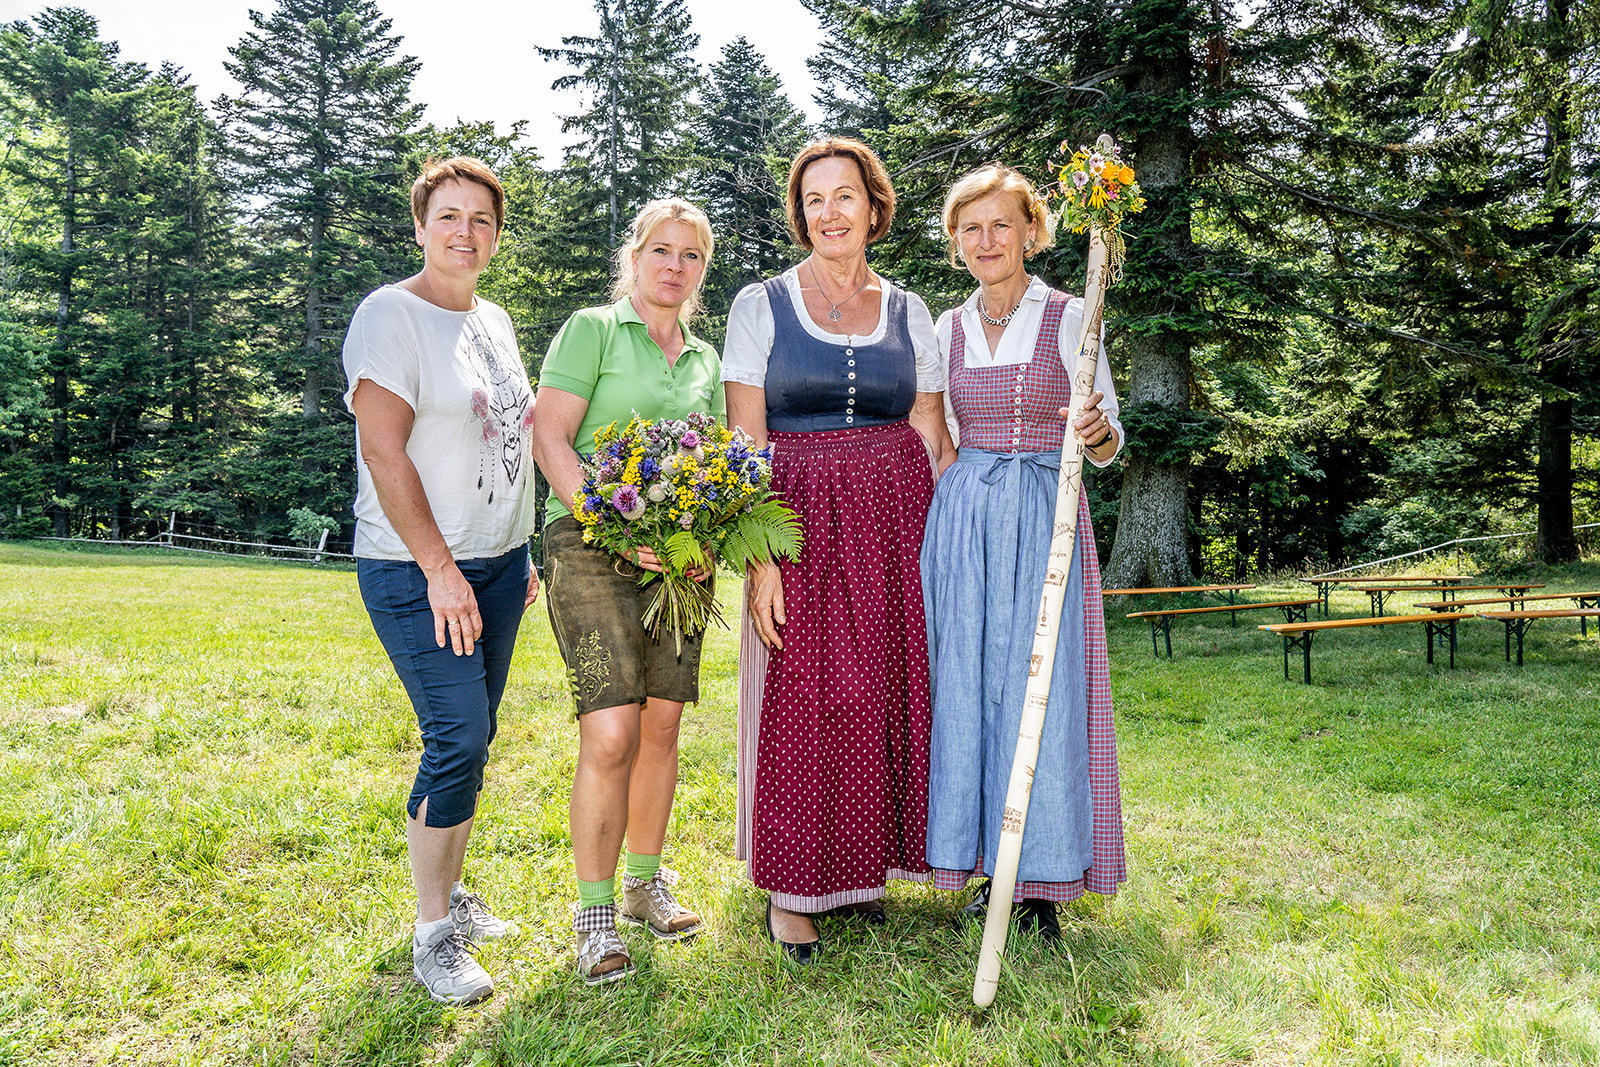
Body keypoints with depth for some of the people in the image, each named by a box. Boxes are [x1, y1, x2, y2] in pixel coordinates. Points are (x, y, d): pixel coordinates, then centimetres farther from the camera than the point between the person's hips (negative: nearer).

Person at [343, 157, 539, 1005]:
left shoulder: (494, 321, 15)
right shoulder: (390, 315, -9)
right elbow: (384, 451, -16)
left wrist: (522, 554, 17)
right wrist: (441, 569, -19)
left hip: (496, 564, 7)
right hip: (420, 569, -7)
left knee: (472, 739, 11)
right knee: (457, 739, -10)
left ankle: (452, 894, 27)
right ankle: (432, 936, 4)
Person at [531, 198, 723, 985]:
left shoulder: (705, 358, 17)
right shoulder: (591, 329, 1)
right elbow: (549, 439, -7)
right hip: (592, 544, -5)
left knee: (662, 728, 9)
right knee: (611, 736, -12)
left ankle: (645, 884, 26)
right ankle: (594, 915, 4)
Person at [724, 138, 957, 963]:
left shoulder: (907, 312, 10)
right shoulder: (761, 306, 2)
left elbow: (934, 438, 9)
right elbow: (745, 444, -4)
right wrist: (759, 555, -13)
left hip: (896, 522, 3)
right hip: (800, 522, -3)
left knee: (884, 694, 7)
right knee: (800, 704, -1)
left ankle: (862, 866, 26)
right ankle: (791, 889, 15)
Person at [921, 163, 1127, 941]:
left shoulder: (1070, 319, 1)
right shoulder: (947, 331, 12)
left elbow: (1109, 446, -1)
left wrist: (1096, 432, -22)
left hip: (1043, 519, -3)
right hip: (961, 518, 3)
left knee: (1040, 688, -4)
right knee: (966, 686, 3)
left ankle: (1041, 881, 10)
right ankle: (990, 867, 17)